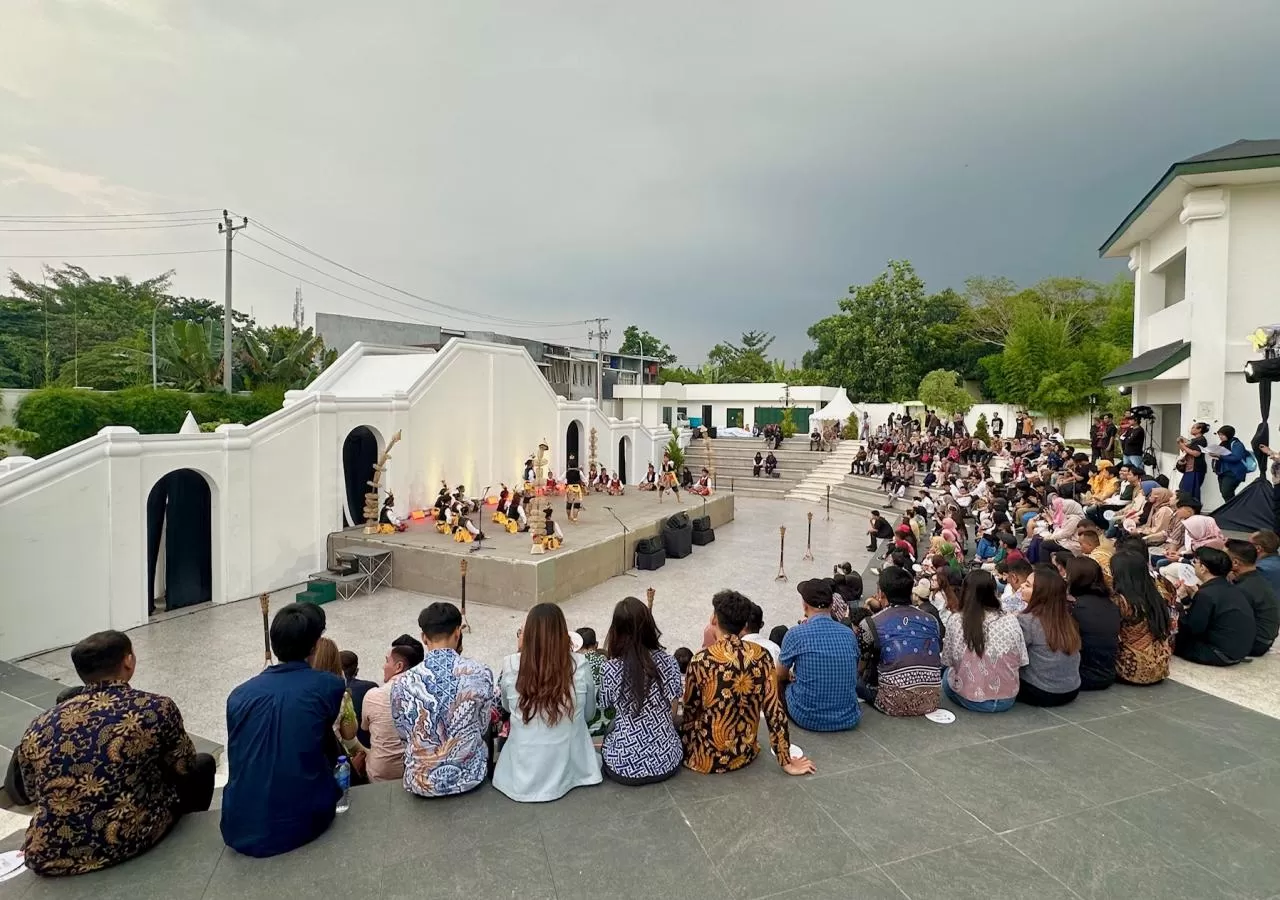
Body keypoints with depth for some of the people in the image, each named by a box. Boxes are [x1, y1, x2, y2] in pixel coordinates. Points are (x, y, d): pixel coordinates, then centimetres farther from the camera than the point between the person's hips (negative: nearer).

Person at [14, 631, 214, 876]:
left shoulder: (39, 727, 2)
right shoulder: (157, 708, -11)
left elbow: (34, 794, 16)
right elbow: (184, 766, 4)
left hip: (48, 856, 5)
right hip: (132, 839, -5)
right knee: (202, 763, 18)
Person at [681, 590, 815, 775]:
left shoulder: (702, 660, -19)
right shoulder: (761, 656, -9)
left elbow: (691, 711, -8)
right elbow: (774, 710, -7)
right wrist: (786, 761, 1)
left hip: (708, 757, -4)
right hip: (746, 754, 5)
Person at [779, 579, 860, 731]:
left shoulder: (796, 634, -13)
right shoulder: (849, 634, -1)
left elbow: (780, 674, 5)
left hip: (808, 719, -4)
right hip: (848, 720, 4)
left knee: (782, 682, 24)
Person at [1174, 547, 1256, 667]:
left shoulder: (1206, 594, -24)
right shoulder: (1232, 588, 4)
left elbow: (1193, 629, -16)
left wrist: (1184, 598, -9)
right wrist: (1189, 597, 4)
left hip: (1223, 654, -9)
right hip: (1240, 649, 9)